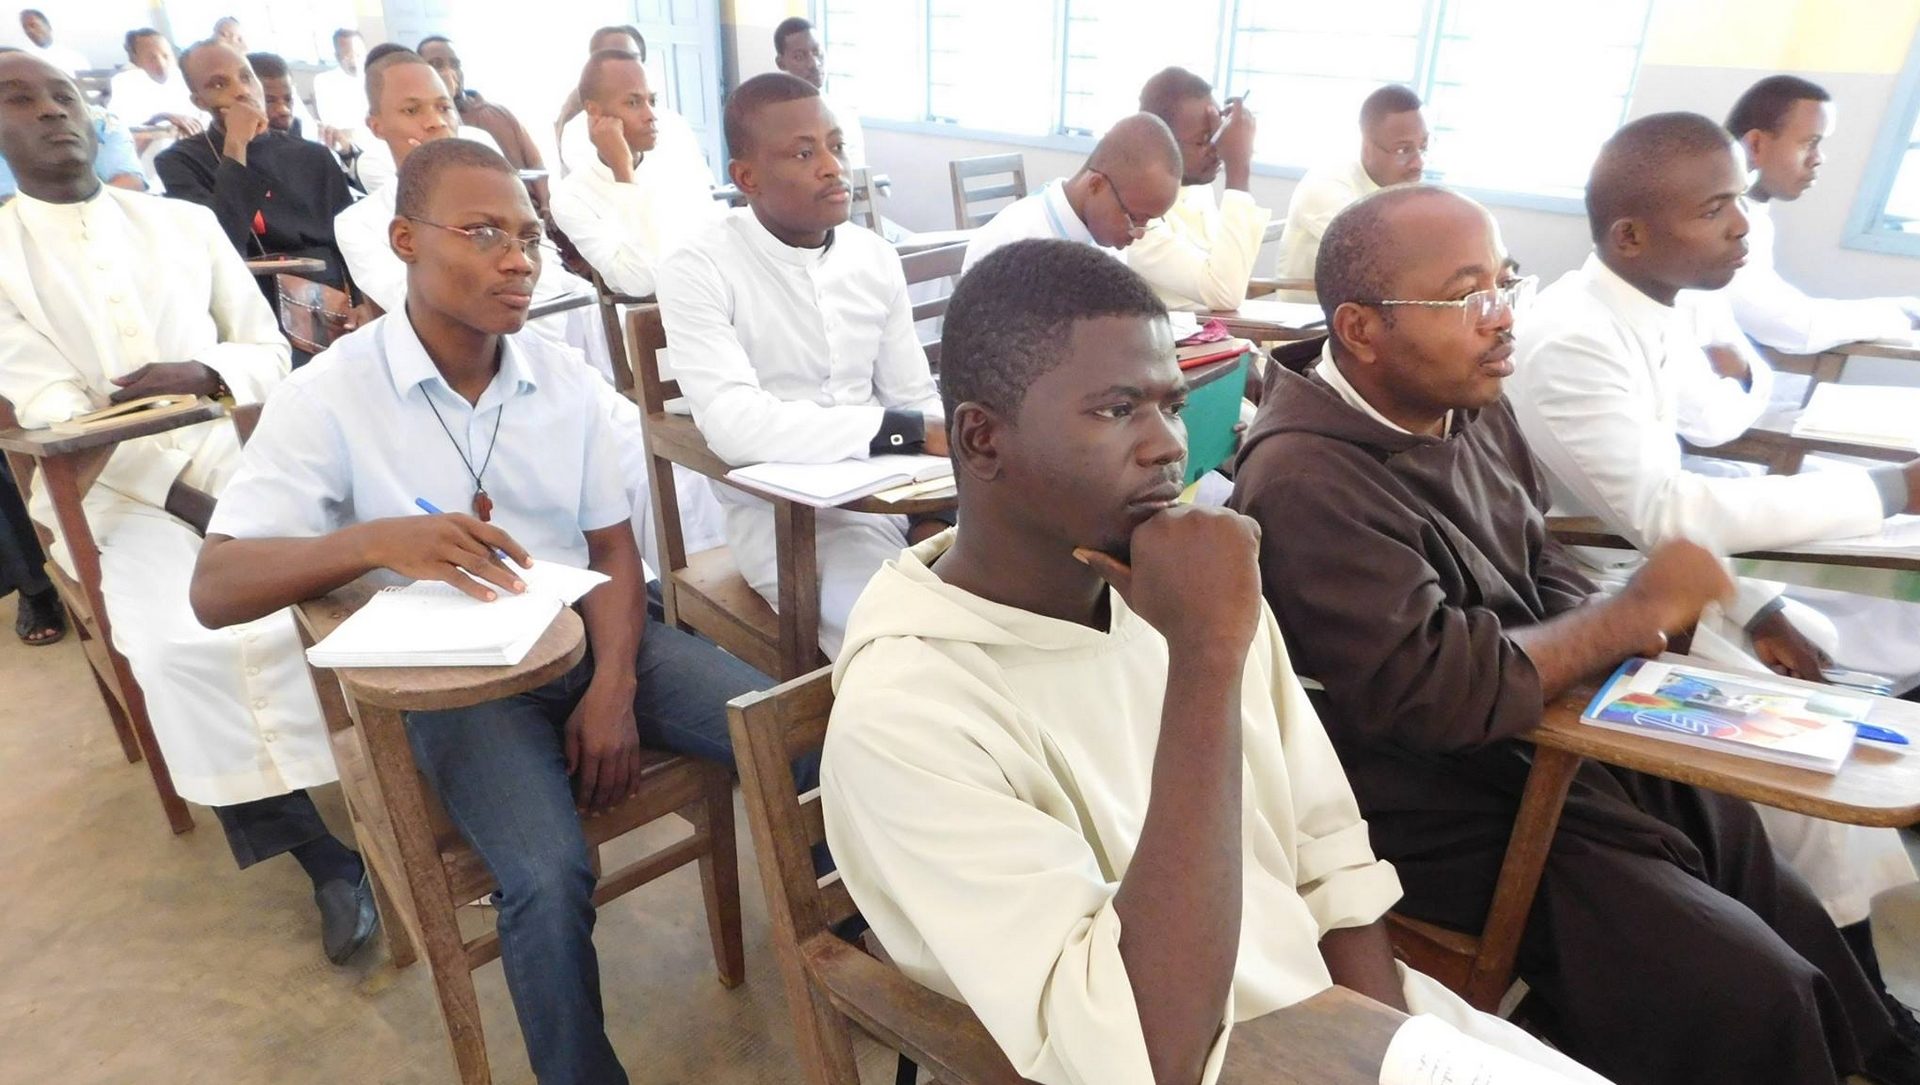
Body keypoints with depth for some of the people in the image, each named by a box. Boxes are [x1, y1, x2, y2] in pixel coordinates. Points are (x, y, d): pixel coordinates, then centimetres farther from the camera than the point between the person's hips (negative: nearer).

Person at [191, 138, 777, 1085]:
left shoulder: (562, 376, 3)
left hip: (591, 639, 4)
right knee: (550, 877, -29)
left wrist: (614, 687, -12)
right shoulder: (328, 397, -8)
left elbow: (612, 548, 5)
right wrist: (379, 540, -32)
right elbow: (214, 589, -12)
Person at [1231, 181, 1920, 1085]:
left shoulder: (1470, 406, 1)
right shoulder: (1307, 484, -29)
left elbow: (1541, 565, 13)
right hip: (1458, 817, -8)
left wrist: (1625, 651, -7)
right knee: (1748, 995, -7)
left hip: (1555, 741, 9)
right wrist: (1631, 614, -18)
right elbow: (1437, 692, -30)